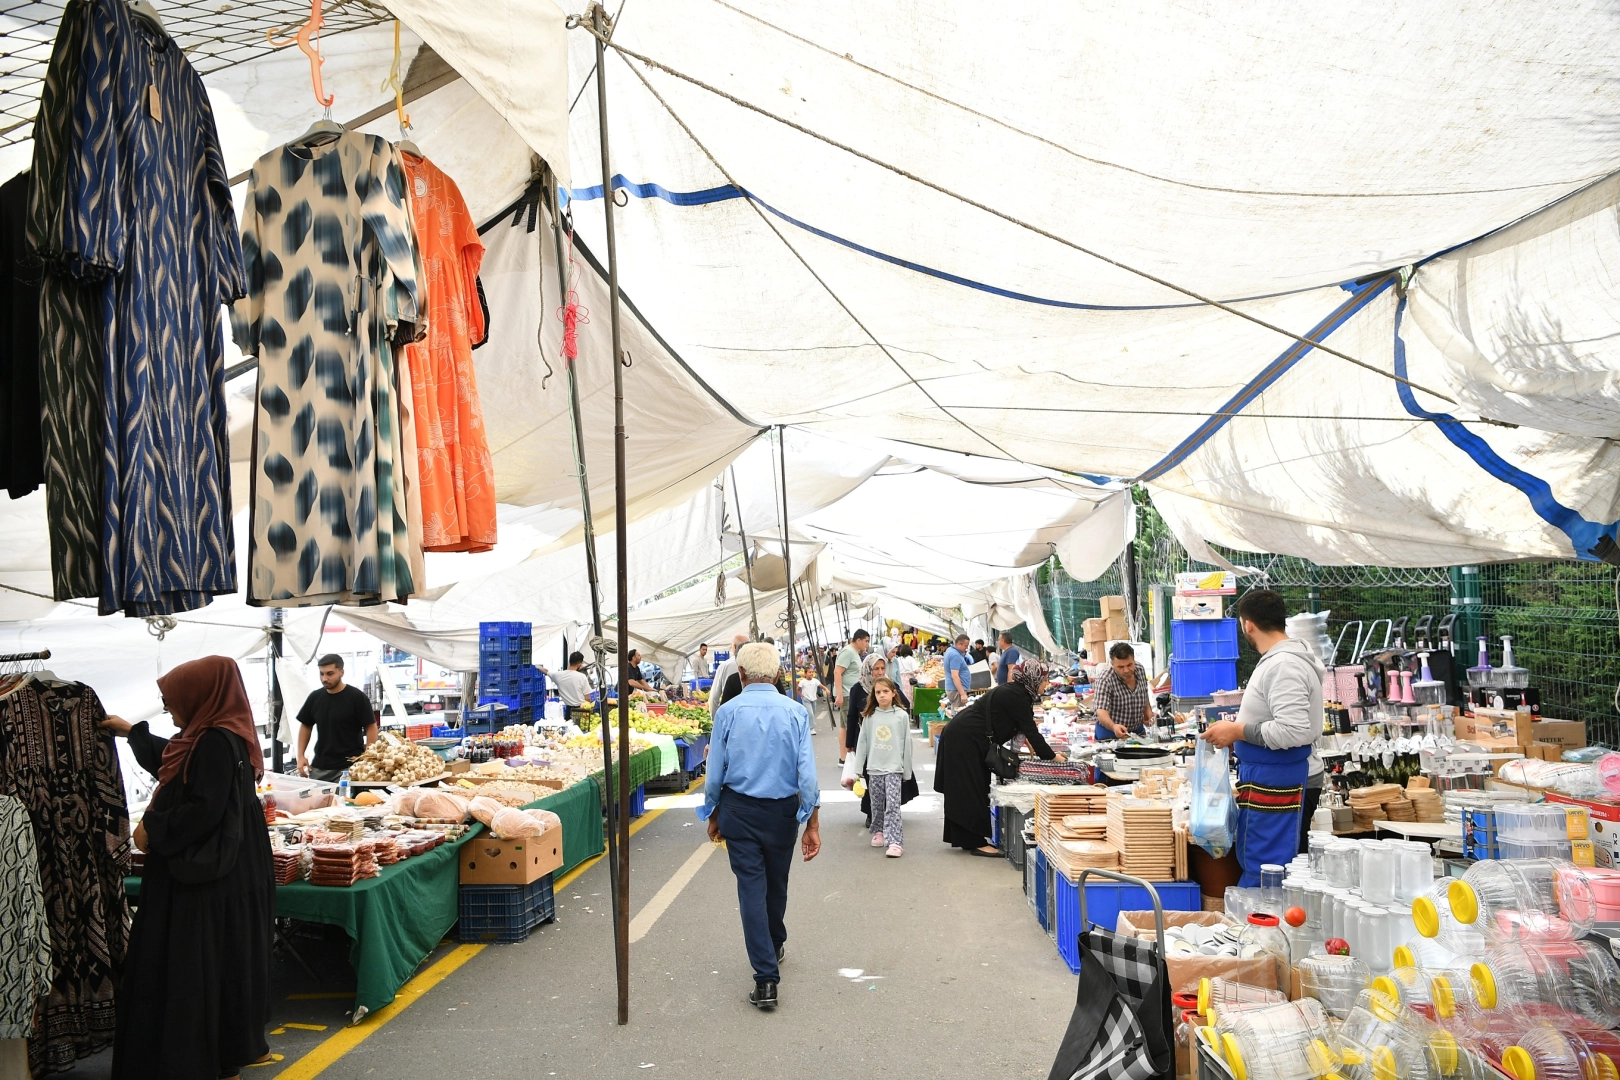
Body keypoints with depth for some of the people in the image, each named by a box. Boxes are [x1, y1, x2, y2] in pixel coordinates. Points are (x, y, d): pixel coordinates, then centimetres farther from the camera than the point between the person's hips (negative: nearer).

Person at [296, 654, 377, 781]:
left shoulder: (357, 697, -8)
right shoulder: (315, 698, 7)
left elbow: (371, 728, -7)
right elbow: (306, 726, 18)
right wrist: (301, 755, 8)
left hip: (349, 767, -5)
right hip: (319, 767, 5)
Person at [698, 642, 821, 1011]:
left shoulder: (727, 712, -7)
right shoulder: (795, 712, -7)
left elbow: (715, 772, -2)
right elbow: (807, 773, -9)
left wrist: (713, 815, 12)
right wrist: (812, 823, -3)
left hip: (739, 809, -1)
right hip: (782, 811, 2)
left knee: (751, 887, 1)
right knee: (776, 882, 21)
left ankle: (767, 979, -2)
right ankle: (775, 947, 45)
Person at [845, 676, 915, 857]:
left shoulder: (901, 715, -2)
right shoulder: (869, 716, 4)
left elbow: (907, 744, 2)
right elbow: (862, 743, 6)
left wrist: (907, 771, 4)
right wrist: (858, 769, 3)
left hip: (894, 768, -3)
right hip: (874, 768, 3)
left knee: (892, 805, -10)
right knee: (877, 805, 12)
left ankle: (895, 842, -13)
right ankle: (878, 832, 30)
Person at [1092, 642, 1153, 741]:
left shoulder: (1140, 669, -4)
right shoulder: (1105, 680, -23)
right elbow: (1101, 711, -31)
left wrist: (1148, 710, -1)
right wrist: (1114, 727, -49)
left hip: (1138, 730, 5)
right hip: (1110, 732, -4)